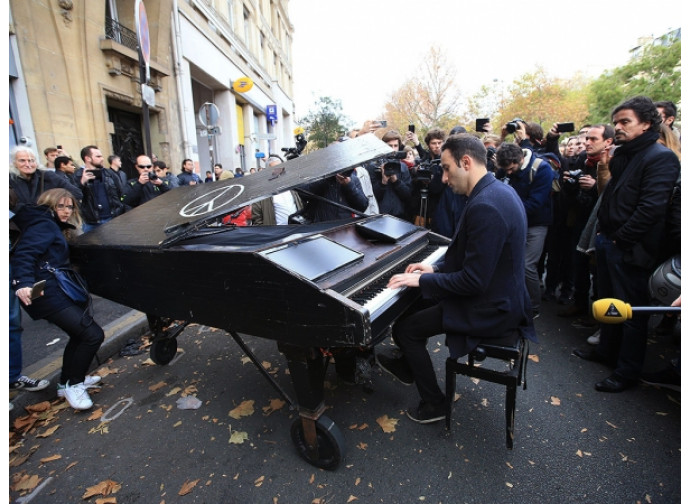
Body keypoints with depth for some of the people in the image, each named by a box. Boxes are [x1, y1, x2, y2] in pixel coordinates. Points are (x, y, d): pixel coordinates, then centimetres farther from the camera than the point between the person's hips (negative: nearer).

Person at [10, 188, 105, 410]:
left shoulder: (52, 226, 21)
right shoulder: (44, 225, -9)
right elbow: (24, 254, -25)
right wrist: (23, 283, -39)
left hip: (55, 290, 11)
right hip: (47, 293, -11)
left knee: (80, 334, 23)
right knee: (93, 334, -15)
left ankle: (67, 381, 36)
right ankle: (73, 385, 4)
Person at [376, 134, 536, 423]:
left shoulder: (484, 206, -28)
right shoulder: (498, 190, 5)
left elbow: (473, 281, -28)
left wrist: (422, 280, -17)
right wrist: (435, 269, 7)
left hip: (490, 310, -10)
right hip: (502, 296, 10)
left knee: (403, 329, -1)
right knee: (418, 301, 22)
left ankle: (433, 404, 18)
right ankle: (406, 366, 40)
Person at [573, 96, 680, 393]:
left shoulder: (661, 157, -12)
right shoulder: (621, 154, 14)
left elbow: (651, 207, -21)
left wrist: (621, 238, -16)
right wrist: (604, 234, 6)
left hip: (631, 248, -8)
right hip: (608, 241, 9)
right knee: (609, 300, 19)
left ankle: (627, 371, 15)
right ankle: (606, 350, 36)